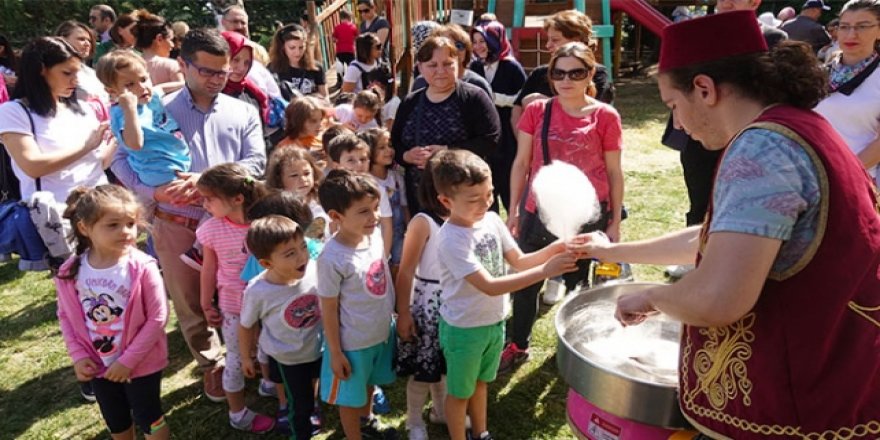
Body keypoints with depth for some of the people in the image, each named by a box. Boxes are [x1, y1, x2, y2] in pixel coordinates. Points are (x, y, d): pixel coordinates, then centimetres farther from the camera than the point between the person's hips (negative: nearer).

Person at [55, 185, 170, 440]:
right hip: (99, 366, 4)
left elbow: (157, 318, -19)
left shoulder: (142, 268, -23)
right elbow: (65, 316, 2)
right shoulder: (70, 272, -10)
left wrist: (128, 360, -18)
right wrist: (78, 355, -7)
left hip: (141, 364, -4)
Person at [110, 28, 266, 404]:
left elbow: (255, 162, -3)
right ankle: (213, 365, 31)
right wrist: (154, 191, -17)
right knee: (190, 305, 11)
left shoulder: (243, 112, 7)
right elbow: (122, 159, 1)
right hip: (177, 226, 0)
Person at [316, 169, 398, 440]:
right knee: (351, 396, 17)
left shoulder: (375, 235, -11)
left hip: (382, 332, 7)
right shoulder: (332, 258, -30)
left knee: (369, 384, 31)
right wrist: (335, 352, -12)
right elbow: (328, 309, -20)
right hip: (353, 343, -7)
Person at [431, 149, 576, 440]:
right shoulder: (451, 240, -29)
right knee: (460, 392, 16)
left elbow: (519, 261, 0)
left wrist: (555, 249, -18)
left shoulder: (492, 220, -8)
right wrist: (545, 271, -38)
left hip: (494, 322, 7)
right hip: (464, 329, -7)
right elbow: (489, 286, -33)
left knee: (481, 382, 27)